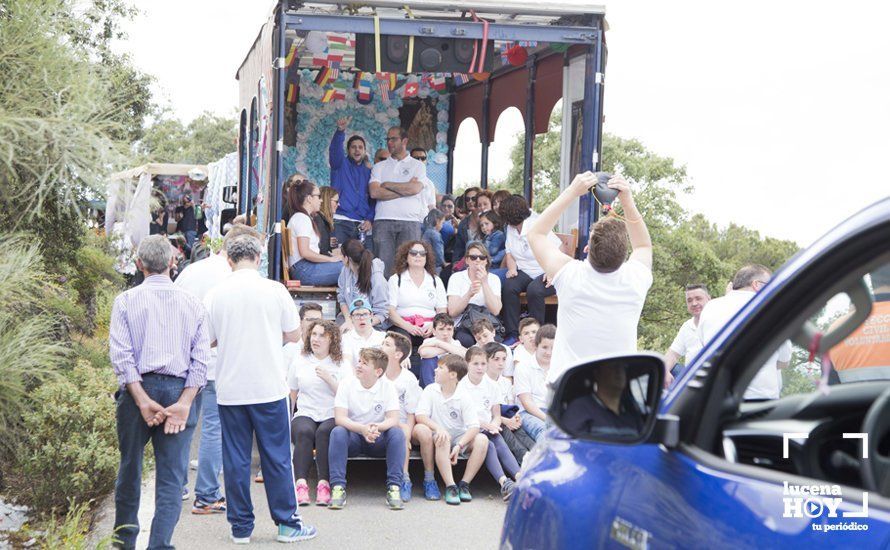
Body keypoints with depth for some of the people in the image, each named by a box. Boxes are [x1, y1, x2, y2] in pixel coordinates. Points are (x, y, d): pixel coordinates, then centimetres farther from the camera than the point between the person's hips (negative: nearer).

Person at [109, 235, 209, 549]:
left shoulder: (126, 301, 2)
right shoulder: (192, 303, 7)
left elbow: (120, 354, -9)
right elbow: (201, 358, -2)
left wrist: (143, 400, -10)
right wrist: (184, 404, -7)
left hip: (137, 388, 0)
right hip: (181, 392, 1)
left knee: (130, 468, 14)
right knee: (172, 476, 1)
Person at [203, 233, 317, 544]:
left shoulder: (215, 295, -3)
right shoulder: (275, 290, -6)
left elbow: (208, 340, 5)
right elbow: (293, 335, 0)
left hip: (230, 389, 1)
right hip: (269, 387, -1)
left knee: (235, 459, 7)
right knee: (277, 456, 6)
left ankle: (240, 527, 12)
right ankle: (288, 523, 11)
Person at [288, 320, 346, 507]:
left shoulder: (341, 364, 10)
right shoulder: (299, 361, 16)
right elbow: (291, 395, 20)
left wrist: (330, 379, -9)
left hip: (332, 416, -1)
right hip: (305, 414, 1)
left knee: (324, 432, -35)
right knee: (304, 431, -33)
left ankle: (324, 484, -36)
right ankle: (301, 483, -41)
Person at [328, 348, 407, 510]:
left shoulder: (387, 387, -3)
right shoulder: (346, 384, -5)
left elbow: (393, 419, -12)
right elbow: (340, 418, -14)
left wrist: (377, 427, -35)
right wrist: (362, 429, -33)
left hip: (378, 439, 0)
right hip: (353, 438, 0)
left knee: (397, 433, -28)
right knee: (337, 432, -31)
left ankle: (394, 487, -28)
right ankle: (338, 487, -32)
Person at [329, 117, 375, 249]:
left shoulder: (369, 172, 16)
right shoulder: (341, 165, 9)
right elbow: (335, 149, -12)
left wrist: (369, 220, -3)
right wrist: (340, 131, -31)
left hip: (361, 225, 3)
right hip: (340, 222, -3)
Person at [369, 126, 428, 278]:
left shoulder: (417, 166, 12)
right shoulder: (379, 167, 17)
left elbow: (415, 189, -7)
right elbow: (374, 192, 0)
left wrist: (387, 185, 2)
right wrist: (404, 189, -2)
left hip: (410, 221, -1)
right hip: (383, 220, 1)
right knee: (384, 263, -6)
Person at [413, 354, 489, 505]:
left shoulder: (464, 397, -5)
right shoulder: (430, 390, -2)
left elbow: (474, 427, -12)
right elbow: (420, 416, -13)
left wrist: (459, 446, -27)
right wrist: (438, 428, -31)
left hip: (459, 439, 1)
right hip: (437, 437, -1)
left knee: (482, 440, -24)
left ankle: (464, 484, -19)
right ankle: (450, 486, -35)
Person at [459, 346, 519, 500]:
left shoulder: (492, 385, 14)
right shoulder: (460, 385, 1)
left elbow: (496, 415, 16)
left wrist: (494, 425, -9)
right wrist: (484, 424, -14)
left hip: (488, 428, 4)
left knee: (501, 445, -28)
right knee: (488, 445, -33)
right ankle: (504, 483, -51)